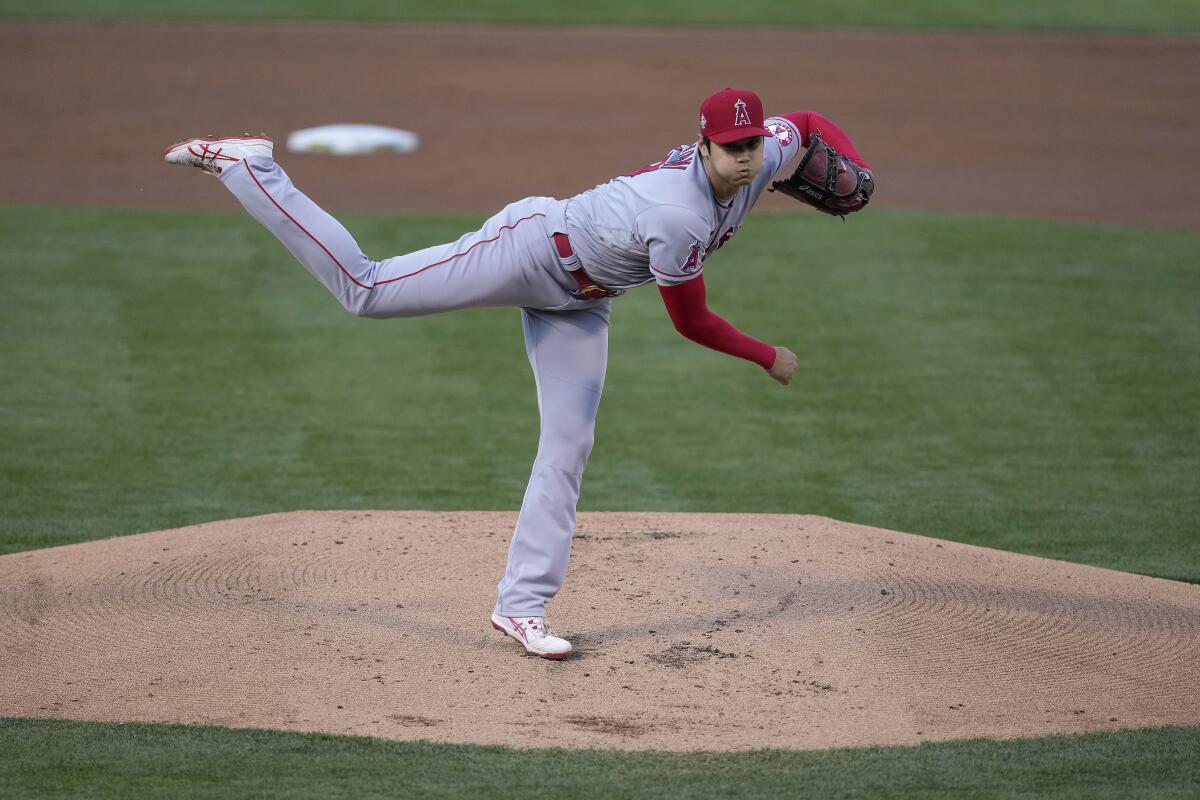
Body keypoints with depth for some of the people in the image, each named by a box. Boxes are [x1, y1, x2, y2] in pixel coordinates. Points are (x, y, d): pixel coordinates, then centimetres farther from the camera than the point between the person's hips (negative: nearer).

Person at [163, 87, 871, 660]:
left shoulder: (762, 156, -13)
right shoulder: (679, 220, -36)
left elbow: (810, 122, 9)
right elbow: (692, 324, -24)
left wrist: (850, 165, -10)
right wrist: (771, 358, -11)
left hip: (578, 300, 8)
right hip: (531, 248, -8)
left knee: (568, 450, 3)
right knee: (366, 288, -12)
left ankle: (522, 605, 7)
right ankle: (242, 164, 0)